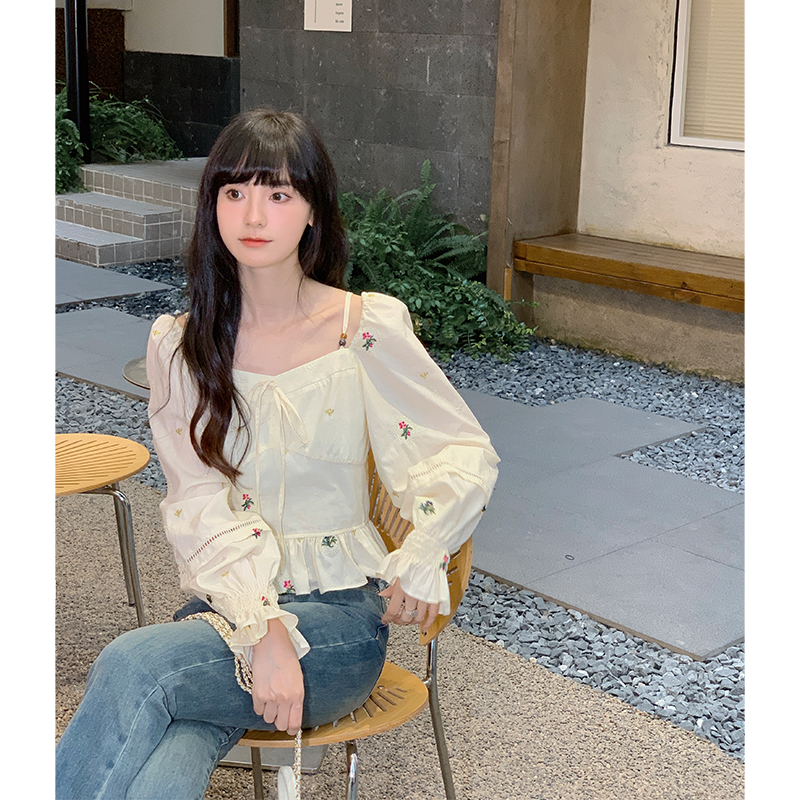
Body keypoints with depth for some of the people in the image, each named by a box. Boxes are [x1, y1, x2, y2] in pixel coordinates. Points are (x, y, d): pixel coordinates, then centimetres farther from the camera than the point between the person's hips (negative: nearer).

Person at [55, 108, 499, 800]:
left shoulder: (367, 329, -4)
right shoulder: (178, 344, 3)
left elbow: (467, 454, 1)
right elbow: (202, 509, -4)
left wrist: (421, 556, -18)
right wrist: (264, 631, -20)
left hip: (339, 614, -2)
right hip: (225, 606, 2)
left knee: (131, 666, -28)